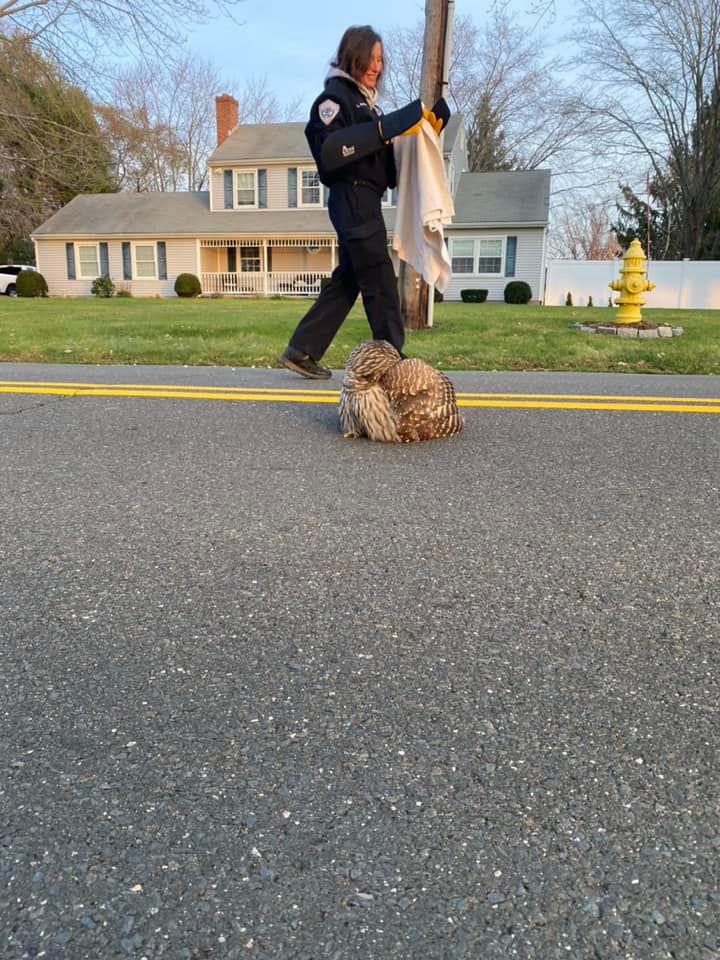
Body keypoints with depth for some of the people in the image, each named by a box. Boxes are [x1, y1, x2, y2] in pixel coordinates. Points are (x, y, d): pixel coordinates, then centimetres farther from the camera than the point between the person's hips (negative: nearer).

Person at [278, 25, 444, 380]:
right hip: (352, 199, -9)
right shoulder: (335, 95, -5)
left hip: (366, 200, 9)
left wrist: (412, 122, 10)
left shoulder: (365, 98, 23)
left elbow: (376, 148, 22)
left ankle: (301, 351, 11)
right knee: (380, 279, -9)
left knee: (348, 279, 8)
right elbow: (330, 151, -19)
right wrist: (381, 129, -22)